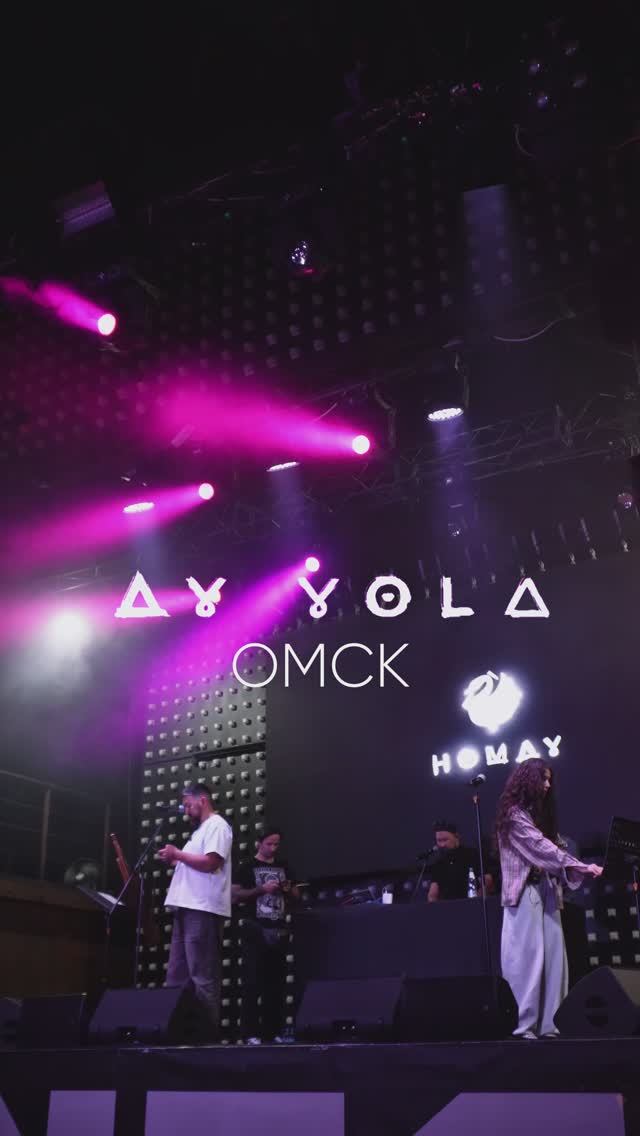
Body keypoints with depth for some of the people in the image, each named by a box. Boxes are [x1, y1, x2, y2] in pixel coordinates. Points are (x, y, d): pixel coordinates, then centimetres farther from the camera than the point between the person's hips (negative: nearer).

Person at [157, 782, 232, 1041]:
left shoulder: (216, 825, -5)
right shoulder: (201, 829, 25)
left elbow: (210, 863, -18)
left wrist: (177, 853, -9)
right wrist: (174, 862, 12)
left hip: (203, 910, -11)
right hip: (187, 908, 11)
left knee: (202, 977, -9)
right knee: (177, 974, 10)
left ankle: (207, 1033, -6)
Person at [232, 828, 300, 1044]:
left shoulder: (283, 866, 15)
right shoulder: (248, 867, 1)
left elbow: (296, 895, 22)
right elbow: (235, 895, -7)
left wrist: (289, 889, -1)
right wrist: (262, 889, -16)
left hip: (279, 931, 5)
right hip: (256, 931, -5)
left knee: (276, 982, 6)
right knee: (253, 982, -6)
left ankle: (273, 1031, 12)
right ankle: (251, 1033, -3)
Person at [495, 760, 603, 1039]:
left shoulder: (540, 813, 19)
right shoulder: (514, 814, -6)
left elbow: (549, 850, 14)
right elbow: (541, 847, -13)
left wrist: (577, 870, 0)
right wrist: (582, 867, -15)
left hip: (546, 889, 8)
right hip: (525, 891, -8)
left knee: (552, 956, 1)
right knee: (528, 957, -10)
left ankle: (548, 1024, 2)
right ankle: (523, 1026, -7)